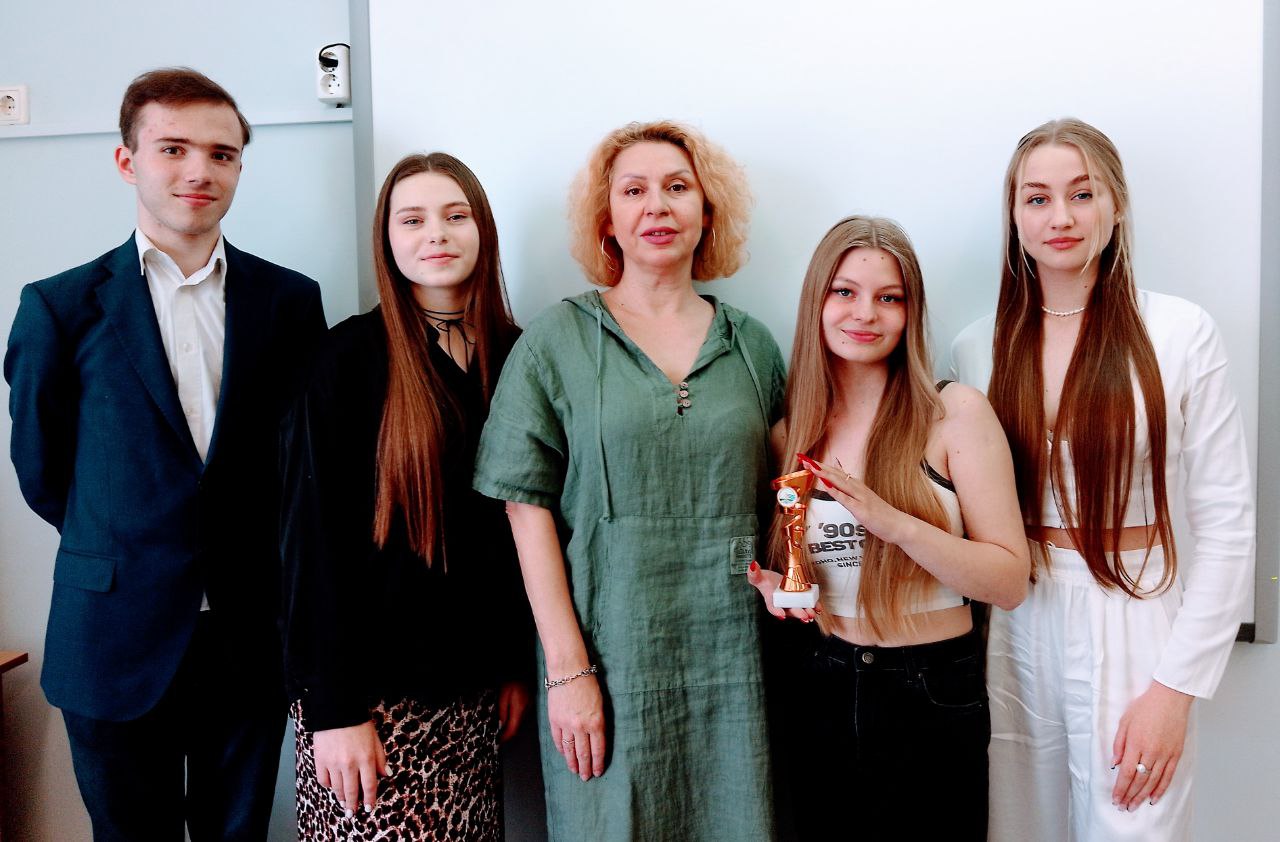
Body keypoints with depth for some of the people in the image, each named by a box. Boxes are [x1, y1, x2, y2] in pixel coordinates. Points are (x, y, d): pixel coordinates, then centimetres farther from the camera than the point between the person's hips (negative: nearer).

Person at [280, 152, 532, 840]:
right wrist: (333, 706, -14)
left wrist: (518, 664, 7)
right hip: (376, 684, -4)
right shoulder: (348, 357, -9)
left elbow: (522, 523, 8)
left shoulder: (511, 356, 5)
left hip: (473, 682, 4)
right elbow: (312, 534, -11)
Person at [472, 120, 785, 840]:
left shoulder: (751, 344, 8)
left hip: (733, 662, 3)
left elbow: (777, 498, 14)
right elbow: (529, 509, -5)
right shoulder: (557, 342, 0)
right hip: (612, 656, -2)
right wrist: (567, 668, -10)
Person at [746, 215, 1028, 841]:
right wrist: (774, 585, -7)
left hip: (935, 696, -3)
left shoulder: (955, 414, -10)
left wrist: (893, 521, -26)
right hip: (823, 693, 3)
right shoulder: (790, 432, 2)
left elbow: (1010, 582, -13)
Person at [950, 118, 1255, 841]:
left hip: (1133, 626, -2)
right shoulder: (978, 348, 2)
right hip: (1015, 628, 3)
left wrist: (1176, 687, -10)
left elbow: (1226, 526, -7)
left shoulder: (1180, 333, -7)